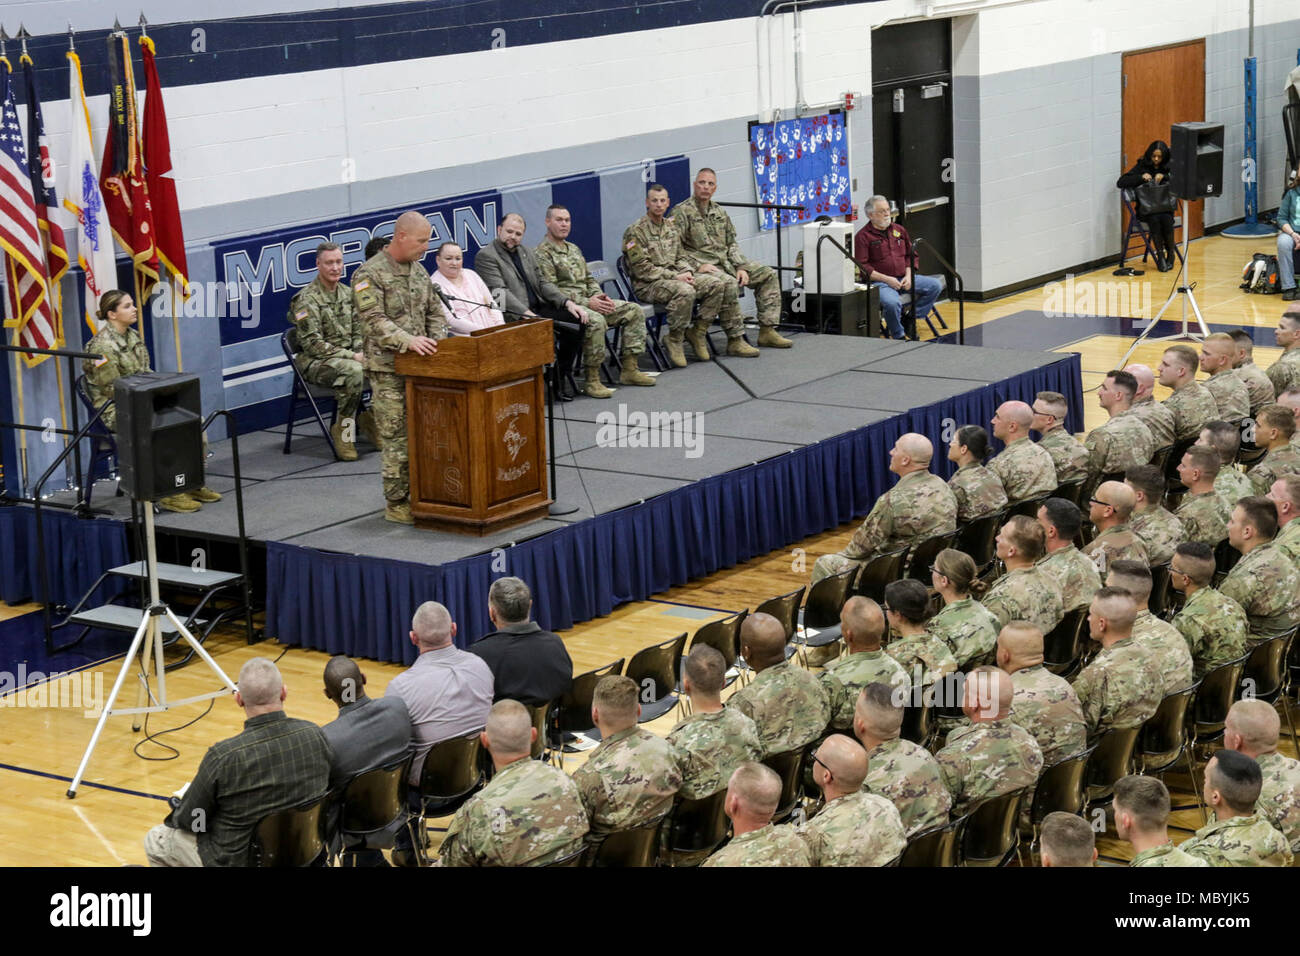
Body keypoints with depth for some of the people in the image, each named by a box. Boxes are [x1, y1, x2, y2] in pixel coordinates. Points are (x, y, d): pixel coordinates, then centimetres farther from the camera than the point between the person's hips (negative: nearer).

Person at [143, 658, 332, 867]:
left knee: (156, 840, 19)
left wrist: (177, 810, 14)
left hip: (240, 860, -5)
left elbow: (188, 820, -12)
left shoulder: (223, 757, -28)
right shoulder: (315, 735, -16)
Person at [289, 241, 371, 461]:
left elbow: (358, 331, 16)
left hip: (347, 357, 6)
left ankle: (371, 416, 1)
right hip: (314, 361, -6)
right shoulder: (307, 299, -11)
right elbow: (312, 344, -17)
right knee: (353, 371, -37)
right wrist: (351, 356, -20)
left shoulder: (347, 293, 12)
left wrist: (361, 354, -6)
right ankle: (343, 430, -22)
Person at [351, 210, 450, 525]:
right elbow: (374, 320, -20)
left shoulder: (419, 270, 14)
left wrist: (435, 342, 2)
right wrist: (408, 340, -31)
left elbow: (434, 312, 20)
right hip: (389, 369, -7)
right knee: (397, 437, -5)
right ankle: (397, 503, 1)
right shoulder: (370, 274, -11)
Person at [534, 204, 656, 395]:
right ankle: (592, 380, -30)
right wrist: (587, 303, -20)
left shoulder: (573, 249, 21)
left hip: (589, 301, 9)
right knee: (596, 321, -38)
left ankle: (629, 370, -4)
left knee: (634, 310, -2)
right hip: (565, 306, -9)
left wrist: (600, 297, 1)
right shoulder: (543, 253, -7)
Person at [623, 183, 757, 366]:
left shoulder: (670, 227, 16)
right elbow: (641, 269, -15)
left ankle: (698, 333, -5)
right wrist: (674, 276, -18)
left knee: (716, 284, -10)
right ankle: (674, 341, -22)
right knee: (685, 291, -37)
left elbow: (681, 257, 21)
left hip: (674, 276, 8)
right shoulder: (635, 231, -9)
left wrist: (687, 272, -3)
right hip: (648, 284, -8)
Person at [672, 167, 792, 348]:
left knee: (769, 275, 0)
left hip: (727, 261, 8)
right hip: (705, 265, -8)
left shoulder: (719, 212, 18)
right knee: (729, 284, -37)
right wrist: (697, 266, -20)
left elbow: (732, 243, 19)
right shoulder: (682, 212, -5)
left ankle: (767, 331, -2)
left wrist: (741, 266, 3)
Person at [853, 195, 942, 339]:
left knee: (935, 285, -10)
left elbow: (911, 255, 21)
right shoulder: (863, 236, -3)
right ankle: (898, 335, -10)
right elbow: (862, 267, -10)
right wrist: (886, 279, -17)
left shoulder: (899, 230, 16)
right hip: (880, 282, -6)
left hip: (904, 278, 6)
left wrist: (908, 275, 2)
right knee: (892, 303, -36)